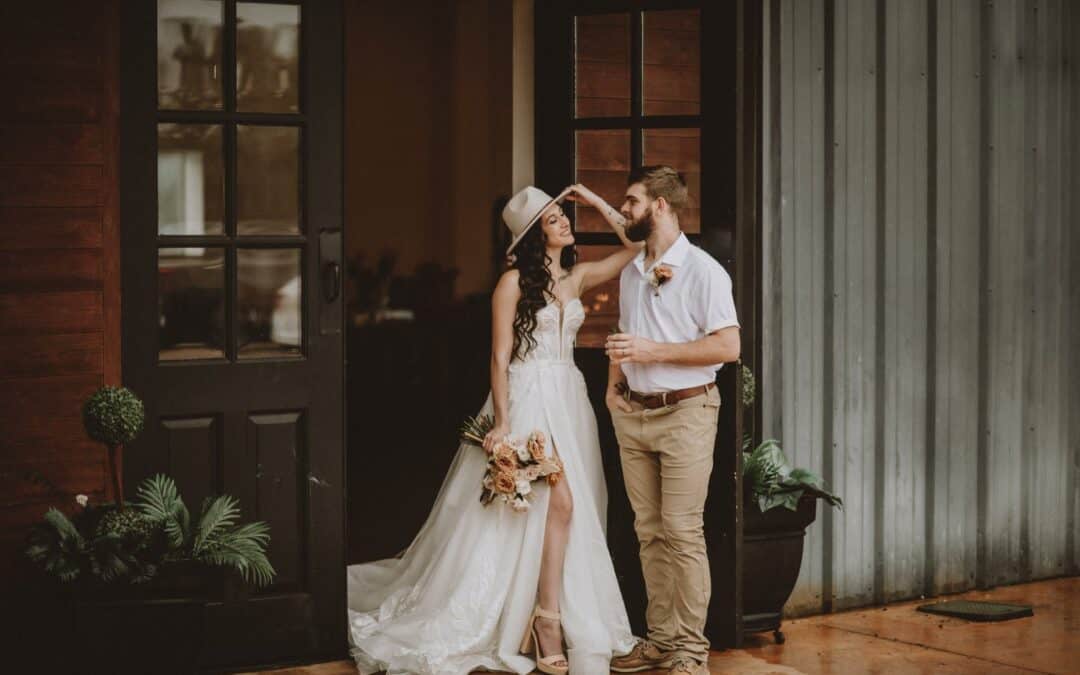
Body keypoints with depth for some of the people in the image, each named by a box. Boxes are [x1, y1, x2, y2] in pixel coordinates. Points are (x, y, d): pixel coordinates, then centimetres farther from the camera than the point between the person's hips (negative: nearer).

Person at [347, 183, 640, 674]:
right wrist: (502, 422, -15)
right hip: (528, 398, -6)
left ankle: (548, 619, 7)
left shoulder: (577, 278, 11)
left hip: (569, 398, 7)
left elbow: (636, 247, 13)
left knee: (568, 508, 2)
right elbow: (500, 357, -8)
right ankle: (549, 624, -10)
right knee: (558, 500, -16)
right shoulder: (515, 282, -5)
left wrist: (598, 204, 8)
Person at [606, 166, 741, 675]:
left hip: (685, 413, -7)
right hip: (633, 415, 7)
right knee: (650, 533, 9)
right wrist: (613, 385, 5)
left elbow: (728, 347, -15)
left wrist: (654, 351, -18)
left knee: (682, 533, -7)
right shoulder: (630, 274, 14)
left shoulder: (703, 270, -8)